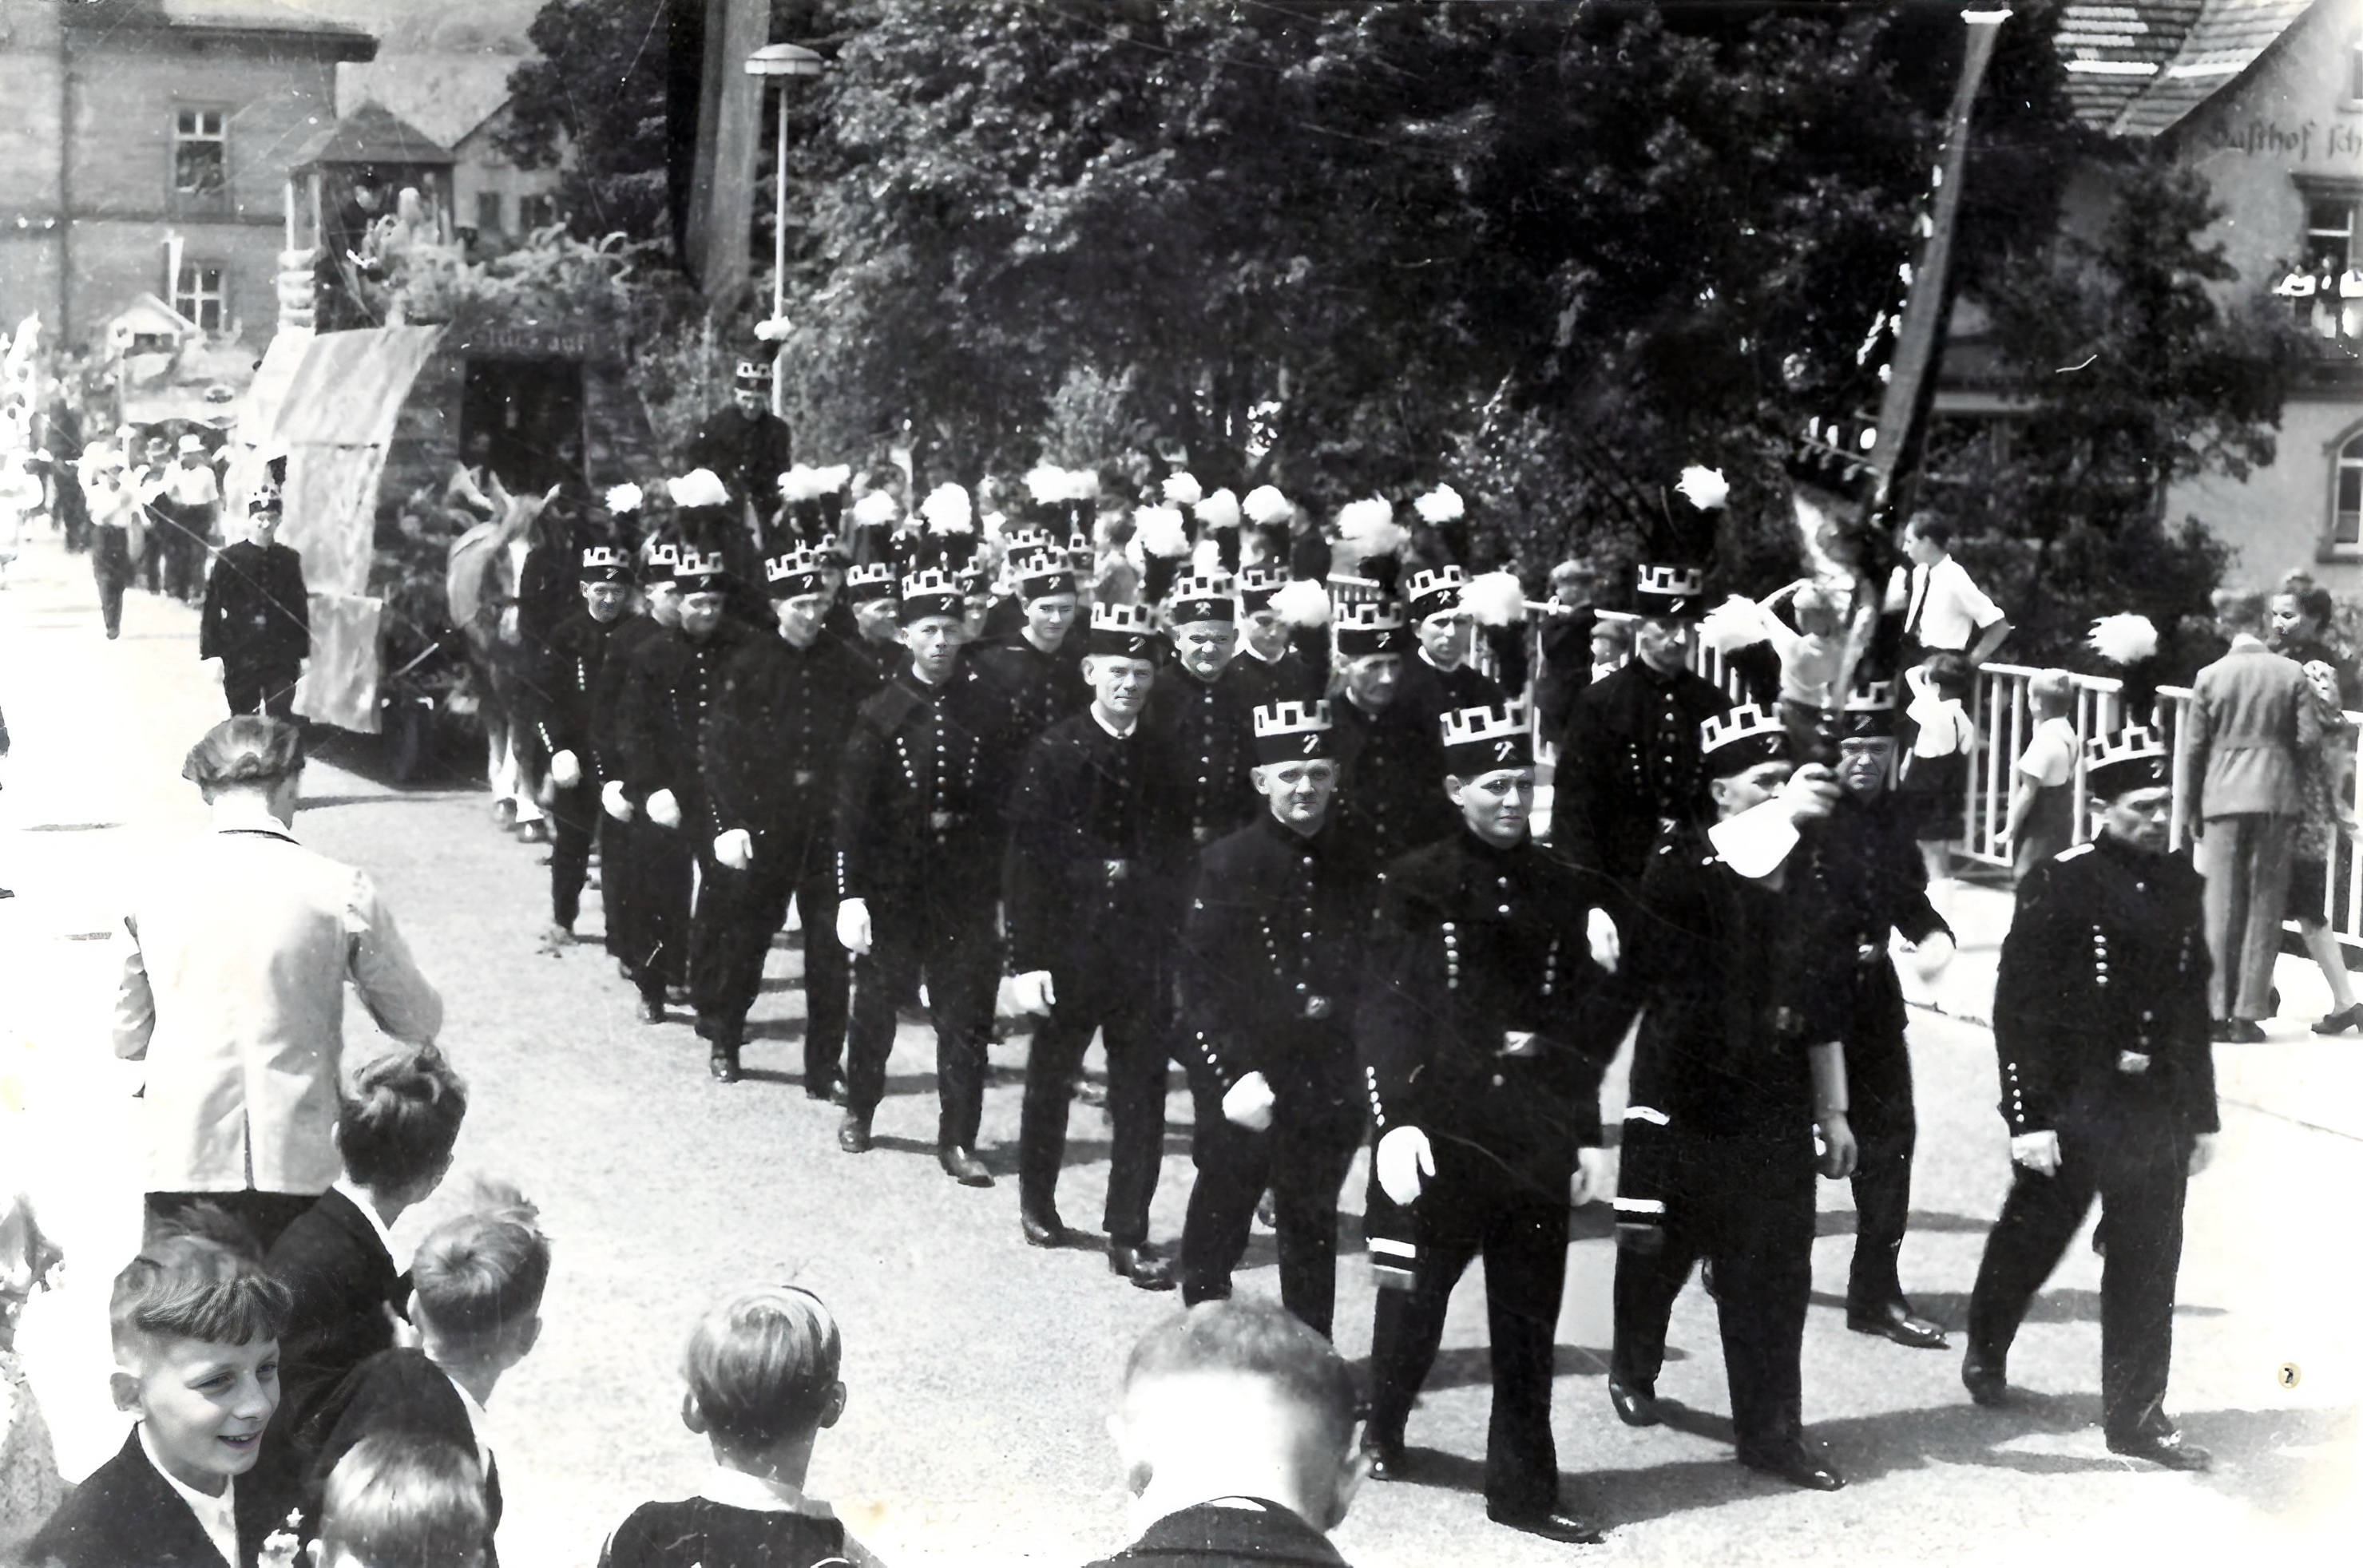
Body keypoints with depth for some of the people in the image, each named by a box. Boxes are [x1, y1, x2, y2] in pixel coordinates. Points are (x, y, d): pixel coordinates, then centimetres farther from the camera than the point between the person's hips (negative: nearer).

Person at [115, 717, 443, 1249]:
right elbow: (420, 1022, 4)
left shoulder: (156, 890, 0)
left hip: (181, 1165, 2)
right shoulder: (340, 891, -6)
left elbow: (126, 1039, 8)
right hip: (294, 1166, -1)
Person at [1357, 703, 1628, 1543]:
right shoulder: (1417, 884, -2)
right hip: (1439, 1127, -3)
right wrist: (1394, 1119, -14)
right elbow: (1383, 1010, -5)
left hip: (1536, 1140, 3)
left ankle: (1523, 1487, 14)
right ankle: (1381, 1427, 34)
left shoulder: (1566, 891, 8)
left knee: (1528, 1319, 5)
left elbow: (1590, 1024, 13)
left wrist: (1587, 1134, 10)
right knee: (1414, 1300, 7)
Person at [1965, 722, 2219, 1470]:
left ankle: (2137, 1414, 14)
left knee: (2149, 1266, 6)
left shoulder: (2182, 887, 5)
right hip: (2071, 1107, -5)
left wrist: (2201, 1115, 13)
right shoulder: (2061, 883, -13)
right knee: (2030, 1241, 12)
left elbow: (2193, 1008, 13)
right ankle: (1986, 1354, 36)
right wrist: (2027, 1117, -17)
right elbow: (2018, 1006, -14)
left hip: (2156, 1114, 5)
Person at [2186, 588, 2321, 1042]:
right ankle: (2248, 1013, 1)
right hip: (2277, 796, 0)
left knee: (2223, 906, 5)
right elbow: (2310, 739, -4)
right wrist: (2306, 781, 14)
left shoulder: (2210, 676, -1)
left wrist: (2192, 810, 11)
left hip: (2224, 799, 0)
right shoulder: (2291, 674, -2)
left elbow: (2195, 748, 2)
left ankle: (2217, 1012, 5)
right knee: (2265, 905, 4)